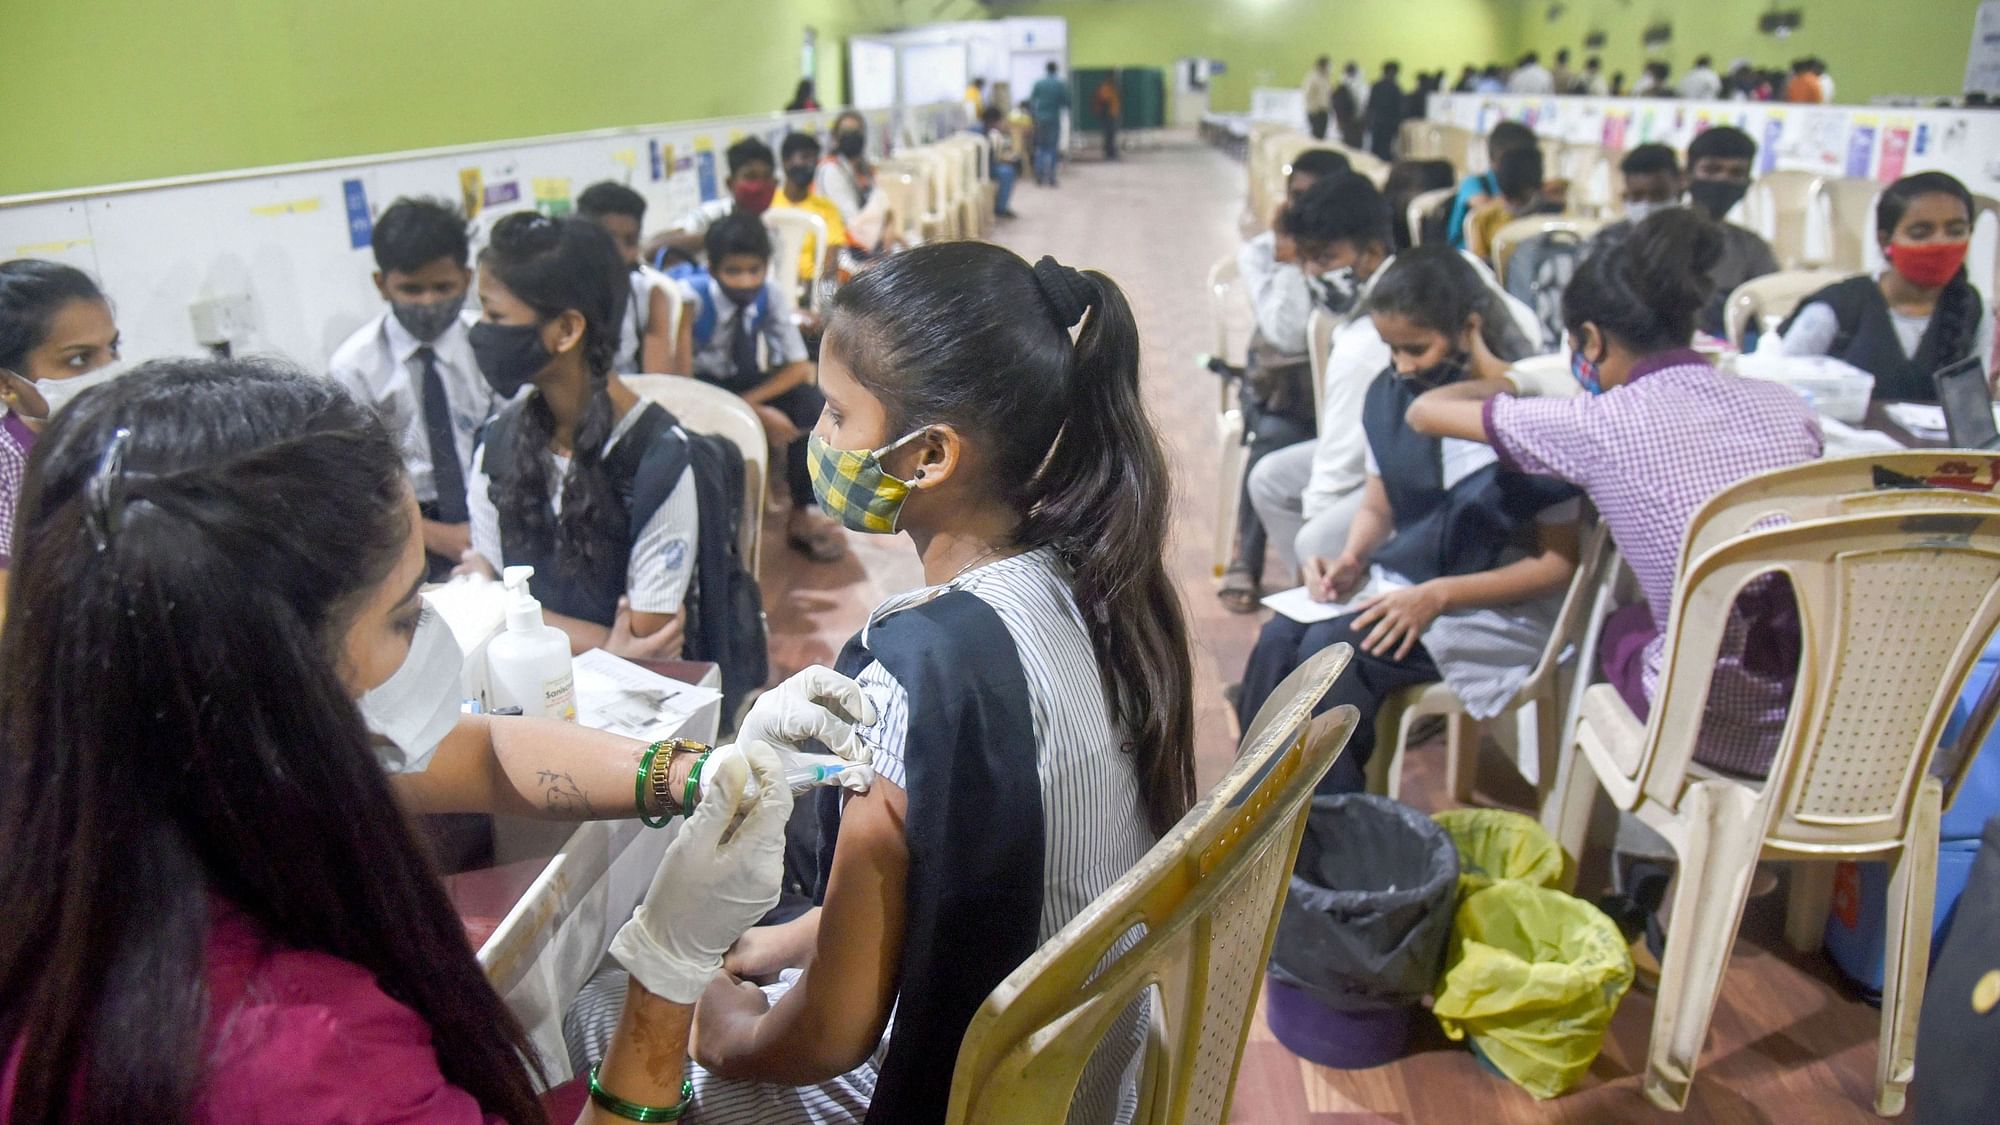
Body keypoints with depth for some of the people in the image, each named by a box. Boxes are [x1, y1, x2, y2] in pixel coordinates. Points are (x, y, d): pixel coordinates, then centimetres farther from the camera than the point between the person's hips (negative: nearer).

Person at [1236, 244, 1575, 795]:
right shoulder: (1389, 395, 1)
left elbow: (1559, 562, -12)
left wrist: (1438, 596, -21)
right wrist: (1351, 560, -9)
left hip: (1497, 607, -6)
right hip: (1399, 580, 6)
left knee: (1332, 652, -27)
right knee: (1278, 638, -21)